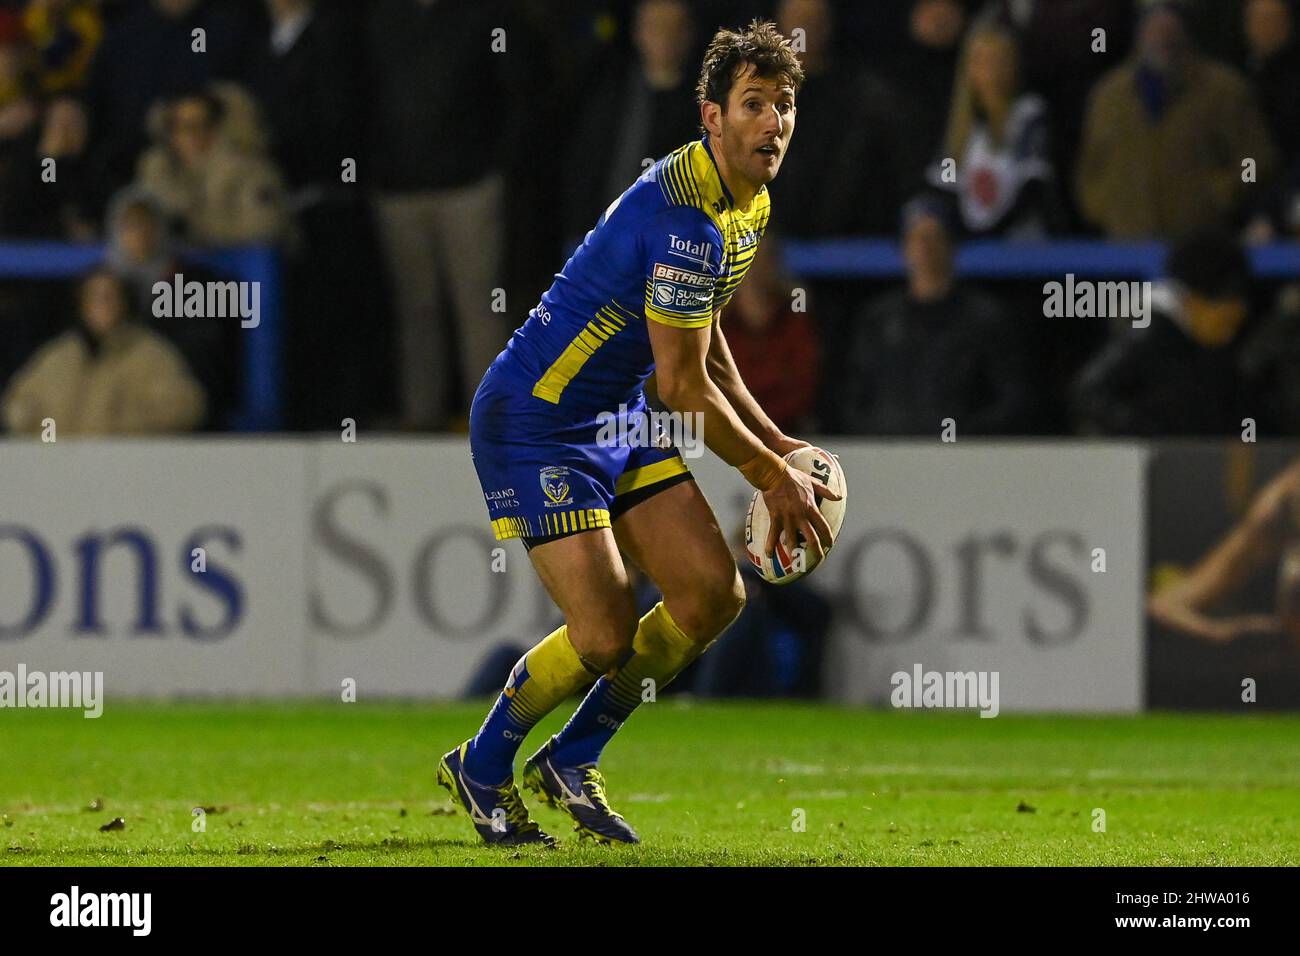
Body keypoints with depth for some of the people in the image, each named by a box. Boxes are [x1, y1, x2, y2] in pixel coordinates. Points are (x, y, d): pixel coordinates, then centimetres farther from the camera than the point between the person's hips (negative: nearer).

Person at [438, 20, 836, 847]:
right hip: (534, 424, -10)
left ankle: (571, 762, 15)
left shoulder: (748, 205, 6)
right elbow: (685, 383, -22)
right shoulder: (687, 214, -26)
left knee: (714, 592, -2)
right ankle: (482, 769, 13)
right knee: (606, 634, -13)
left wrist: (773, 443, 16)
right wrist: (774, 478, -13)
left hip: (619, 421, 10)